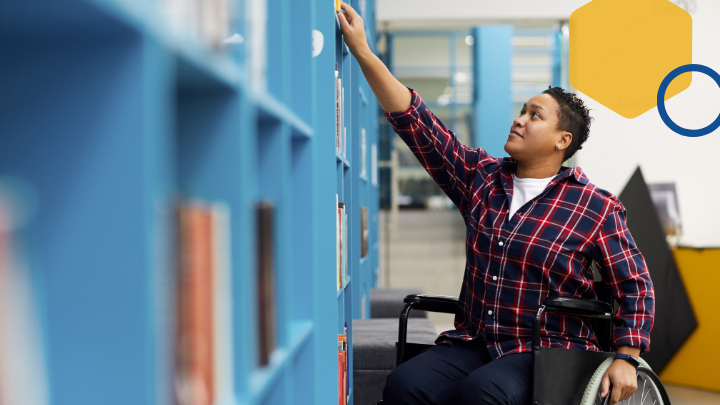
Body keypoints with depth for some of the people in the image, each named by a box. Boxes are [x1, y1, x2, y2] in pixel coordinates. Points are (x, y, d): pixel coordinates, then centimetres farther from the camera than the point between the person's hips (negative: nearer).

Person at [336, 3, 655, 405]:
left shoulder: (597, 207, 0)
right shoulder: (481, 177, 10)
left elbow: (634, 285, 3)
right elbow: (415, 120, 6)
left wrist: (626, 360, -8)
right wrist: (363, 52, 1)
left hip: (550, 352, -4)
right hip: (474, 343, 4)